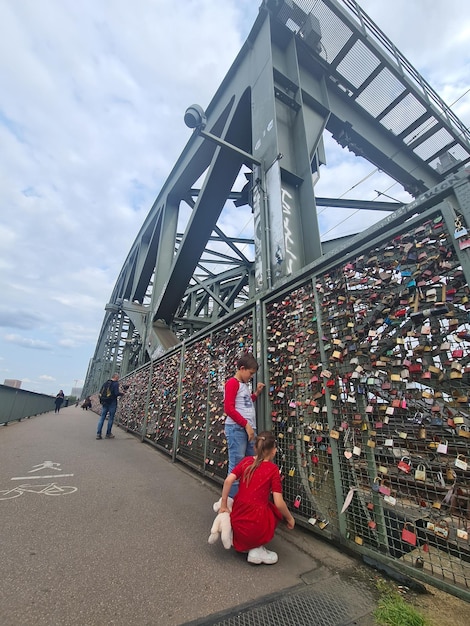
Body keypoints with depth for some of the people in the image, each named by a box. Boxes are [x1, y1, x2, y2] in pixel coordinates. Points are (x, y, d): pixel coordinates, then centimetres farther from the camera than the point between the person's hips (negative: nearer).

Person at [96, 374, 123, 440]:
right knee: (111, 418, 4)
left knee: (102, 417, 9)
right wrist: (122, 393, -1)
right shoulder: (116, 383, -12)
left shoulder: (106, 383, 9)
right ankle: (108, 434, 11)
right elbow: (116, 393, -20)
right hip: (112, 403, -6)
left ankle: (98, 434, 7)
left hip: (105, 403, 6)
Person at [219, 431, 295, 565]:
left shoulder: (246, 461, 2)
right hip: (255, 524, -4)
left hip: (237, 520, 5)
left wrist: (223, 506, 2)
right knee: (276, 510, 25)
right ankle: (257, 549, 13)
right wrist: (290, 518, 9)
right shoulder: (273, 469, -8)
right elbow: (279, 503, -9)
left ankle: (243, 544, 18)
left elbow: (228, 480, -8)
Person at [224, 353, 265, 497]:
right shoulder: (232, 383, -9)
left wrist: (256, 393, 11)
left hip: (248, 429, 9)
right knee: (237, 466, -2)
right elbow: (229, 408, -16)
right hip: (236, 428, -9)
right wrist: (246, 424, -14)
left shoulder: (245, 385, 17)